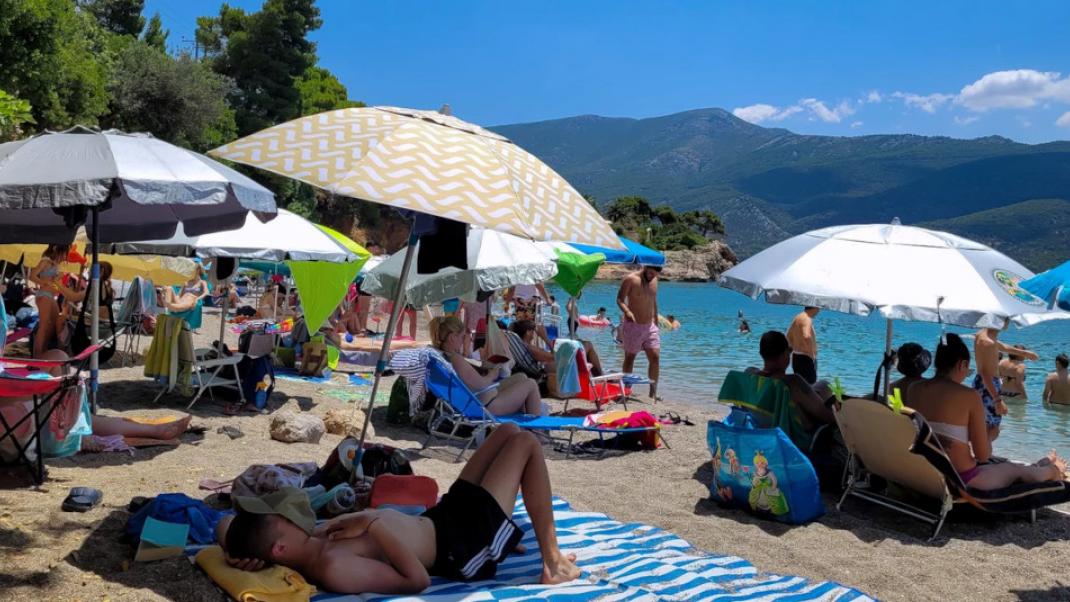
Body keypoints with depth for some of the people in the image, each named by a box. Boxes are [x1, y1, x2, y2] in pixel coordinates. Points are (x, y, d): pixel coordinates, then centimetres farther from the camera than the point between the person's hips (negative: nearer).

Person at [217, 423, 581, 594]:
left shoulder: (304, 548, -10)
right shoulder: (332, 568, -36)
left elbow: (224, 524, 6)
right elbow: (418, 580, -32)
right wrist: (374, 523, -31)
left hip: (440, 517, 9)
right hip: (463, 545, -9)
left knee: (508, 431, 18)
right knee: (526, 443, -2)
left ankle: (505, 535, 32)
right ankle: (553, 563, 8)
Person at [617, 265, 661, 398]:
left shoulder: (654, 280, 8)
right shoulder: (631, 279, -11)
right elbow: (620, 299, -13)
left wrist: (656, 321, 19)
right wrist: (627, 311, -32)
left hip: (650, 326, 5)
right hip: (633, 325, -5)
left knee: (655, 357, -4)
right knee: (630, 358, 6)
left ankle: (653, 393, 1)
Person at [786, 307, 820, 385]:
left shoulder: (798, 317, 12)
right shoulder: (807, 319, -17)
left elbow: (789, 337, 25)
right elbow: (806, 337, -36)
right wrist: (811, 353, -24)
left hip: (796, 357, 10)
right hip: (805, 358, -10)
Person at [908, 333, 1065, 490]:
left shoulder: (914, 389, -4)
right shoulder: (970, 396, -17)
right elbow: (983, 455, -11)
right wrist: (984, 430, 7)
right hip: (962, 480, -5)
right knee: (1019, 470, 30)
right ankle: (1053, 471, 61)